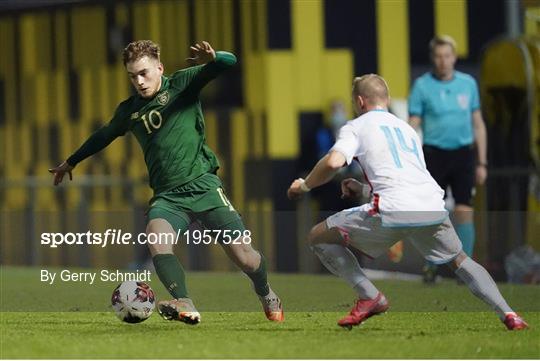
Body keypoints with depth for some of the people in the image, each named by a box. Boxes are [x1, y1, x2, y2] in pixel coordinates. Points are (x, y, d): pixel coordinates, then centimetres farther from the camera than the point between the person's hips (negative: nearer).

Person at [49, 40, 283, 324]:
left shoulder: (181, 85, 2)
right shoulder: (129, 110, 14)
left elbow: (229, 62, -10)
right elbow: (104, 136, 34)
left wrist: (212, 58, -34)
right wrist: (71, 162, 45)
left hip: (202, 185, -3)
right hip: (167, 195, 3)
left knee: (243, 256, -7)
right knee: (156, 235, -31)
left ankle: (267, 296, 27)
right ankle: (185, 306, -45)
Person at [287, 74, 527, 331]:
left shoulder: (356, 127, 13)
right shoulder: (406, 128, 31)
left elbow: (333, 162, -7)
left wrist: (304, 186, 10)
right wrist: (362, 188, 46)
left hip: (392, 211, -6)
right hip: (433, 208, 6)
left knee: (318, 237, 11)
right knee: (459, 261, 31)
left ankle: (369, 297, 0)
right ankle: (507, 314, 13)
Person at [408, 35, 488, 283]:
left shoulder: (468, 83, 6)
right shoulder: (422, 85, -1)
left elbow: (478, 125, 12)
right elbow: (412, 126, -2)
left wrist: (482, 163, 10)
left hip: (463, 153, 2)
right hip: (434, 153, -2)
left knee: (464, 211, -5)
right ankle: (430, 266, 12)